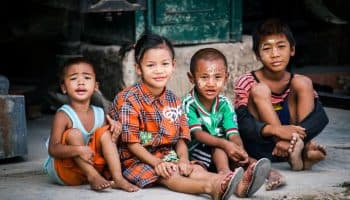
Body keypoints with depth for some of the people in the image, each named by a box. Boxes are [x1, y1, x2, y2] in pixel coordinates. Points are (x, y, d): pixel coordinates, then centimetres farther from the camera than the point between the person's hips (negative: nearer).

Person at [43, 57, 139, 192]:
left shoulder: (99, 114, 1)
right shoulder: (63, 115, -16)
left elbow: (105, 145, 11)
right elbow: (53, 149, -24)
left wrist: (114, 133, -11)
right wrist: (78, 150, -40)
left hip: (93, 165, 5)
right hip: (63, 170, -5)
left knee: (104, 132, -10)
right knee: (74, 133, -25)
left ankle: (117, 178, -23)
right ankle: (94, 178, -29)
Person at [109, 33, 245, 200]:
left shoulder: (173, 100, 9)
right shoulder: (129, 99, -11)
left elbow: (181, 137, 9)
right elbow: (131, 143, -14)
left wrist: (183, 159, -12)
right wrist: (157, 163, -23)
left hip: (167, 157, 6)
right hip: (137, 160, -6)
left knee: (195, 169, -19)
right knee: (168, 175, -31)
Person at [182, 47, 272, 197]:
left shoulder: (225, 104, -1)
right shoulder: (188, 104, -14)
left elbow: (233, 134, -12)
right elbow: (197, 133, -23)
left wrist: (240, 149, -37)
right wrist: (224, 144, -39)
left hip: (224, 151, 5)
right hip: (197, 151, -4)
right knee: (218, 149, -33)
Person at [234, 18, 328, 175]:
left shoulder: (296, 82, 3)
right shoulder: (246, 83, -6)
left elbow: (320, 117, -13)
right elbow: (242, 124, -20)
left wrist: (293, 135, -34)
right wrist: (275, 130, -39)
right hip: (259, 148, -2)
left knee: (303, 83, -10)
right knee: (260, 90, -22)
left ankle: (296, 144, -29)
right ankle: (304, 147, -33)